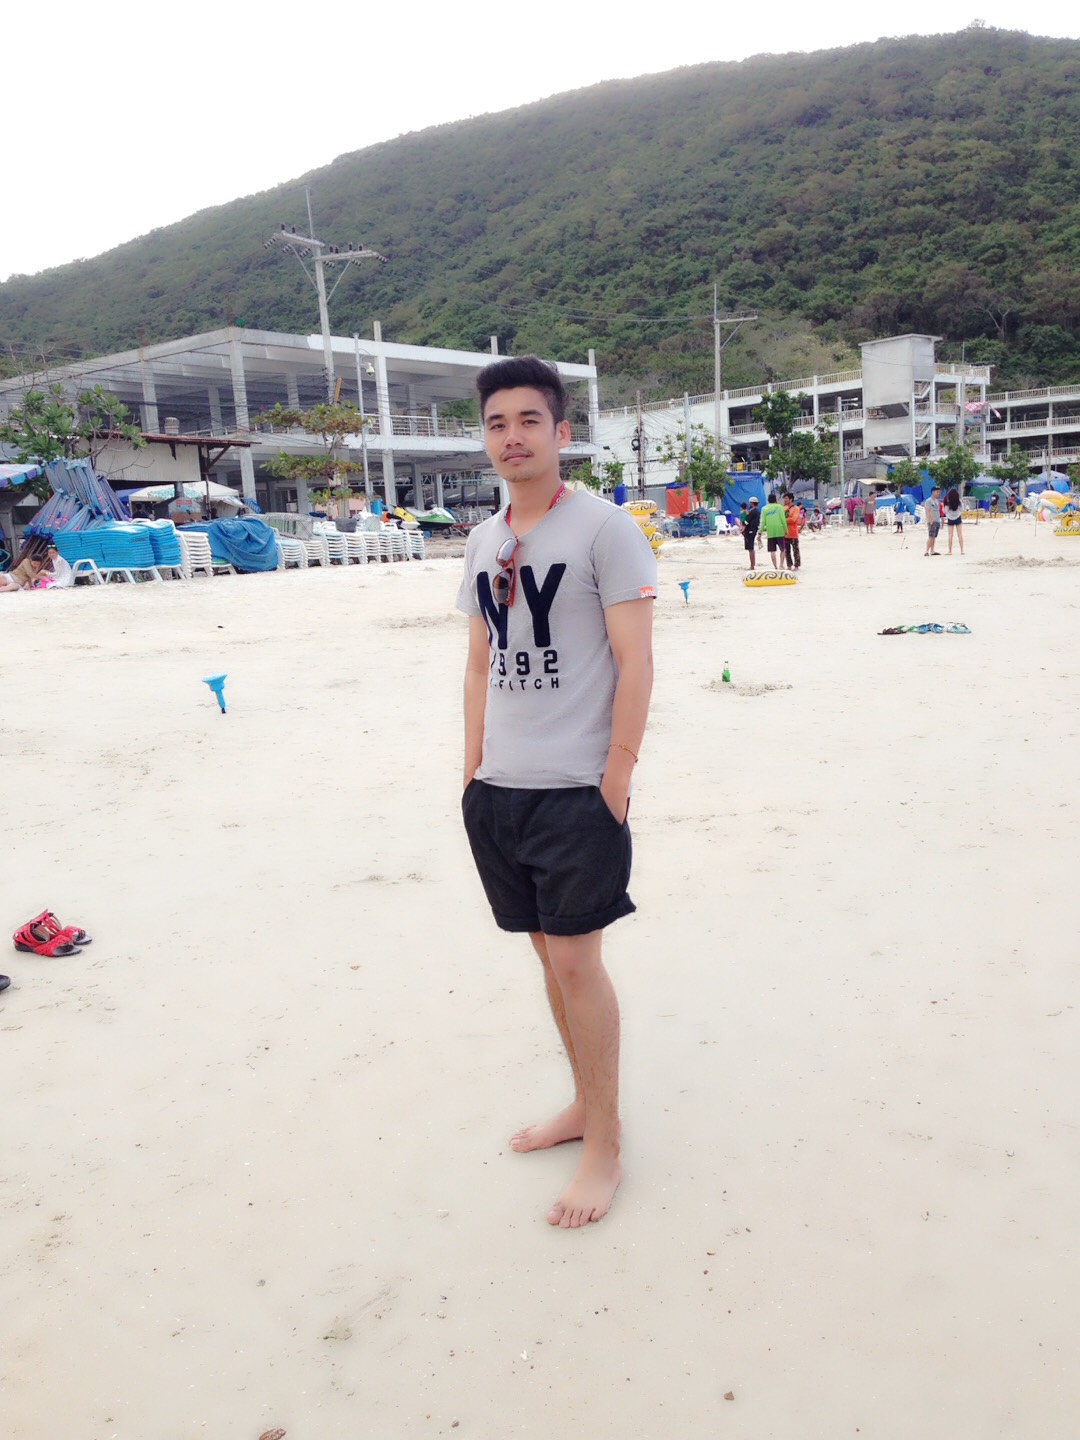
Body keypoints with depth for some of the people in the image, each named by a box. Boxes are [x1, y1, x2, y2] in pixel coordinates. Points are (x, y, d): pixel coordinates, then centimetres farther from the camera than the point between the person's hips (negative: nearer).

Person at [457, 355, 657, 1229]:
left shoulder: (604, 528, -7)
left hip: (577, 789, -6)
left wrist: (616, 779, -14)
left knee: (576, 961, -2)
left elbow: (635, 662, -11)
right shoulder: (483, 542, 12)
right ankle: (584, 1105, 33)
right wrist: (473, 768, 12)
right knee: (547, 951, 15)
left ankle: (605, 1148, 15)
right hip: (497, 789, 6)